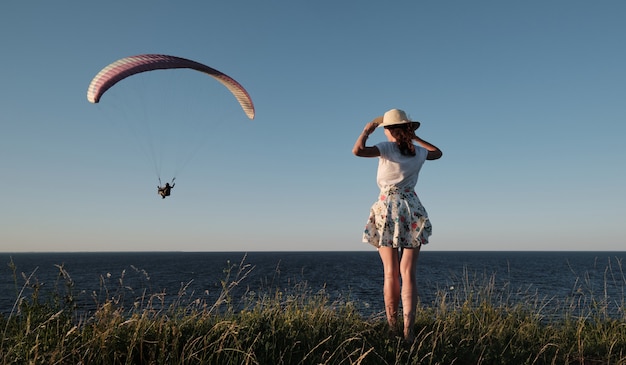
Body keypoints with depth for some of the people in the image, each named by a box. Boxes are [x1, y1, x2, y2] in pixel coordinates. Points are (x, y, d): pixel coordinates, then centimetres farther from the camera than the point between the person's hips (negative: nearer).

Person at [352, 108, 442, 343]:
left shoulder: (387, 148, -6)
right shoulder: (418, 152, 7)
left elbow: (358, 150, -23)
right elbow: (438, 153, 30)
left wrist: (367, 130, -5)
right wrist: (414, 137, 31)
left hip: (388, 210, -3)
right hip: (413, 211, 3)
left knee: (390, 274, 4)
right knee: (408, 274, -1)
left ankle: (393, 329, 7)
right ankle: (408, 329, -9)